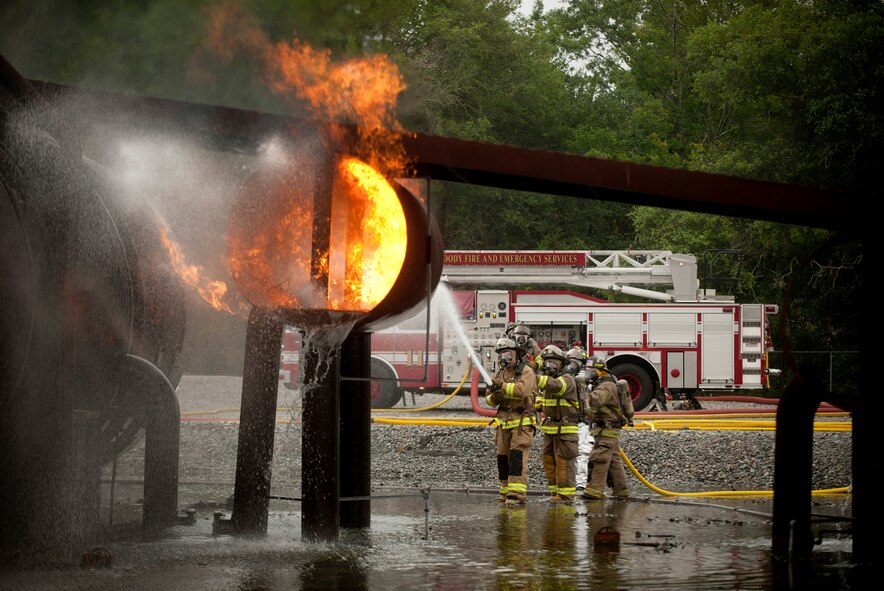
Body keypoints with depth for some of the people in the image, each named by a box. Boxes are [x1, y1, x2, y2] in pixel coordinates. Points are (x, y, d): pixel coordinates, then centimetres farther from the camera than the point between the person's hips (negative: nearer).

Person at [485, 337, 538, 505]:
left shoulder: (526, 371, -5)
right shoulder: (500, 373, 15)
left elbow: (522, 390, -24)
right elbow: (489, 398, 15)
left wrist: (502, 385, -16)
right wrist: (494, 397, -8)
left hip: (522, 422, -7)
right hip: (504, 422, 7)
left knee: (517, 457, -13)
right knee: (503, 458, 6)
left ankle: (517, 494, -17)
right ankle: (506, 492, 13)